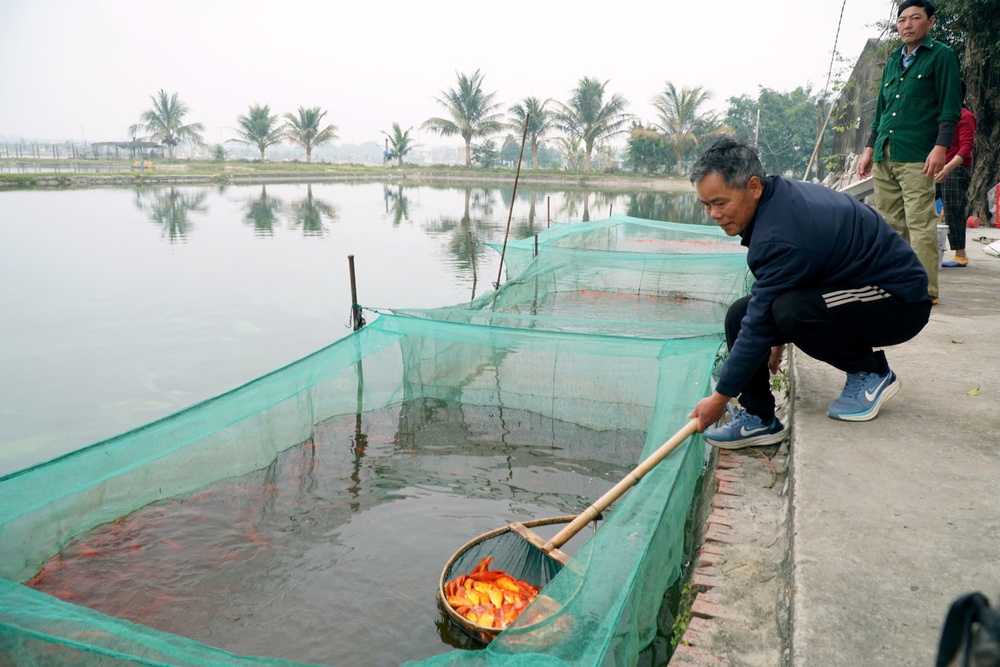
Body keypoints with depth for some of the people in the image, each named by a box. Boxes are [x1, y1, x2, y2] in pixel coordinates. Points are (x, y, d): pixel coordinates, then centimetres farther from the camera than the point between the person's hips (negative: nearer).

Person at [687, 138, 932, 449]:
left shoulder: (779, 237, -31)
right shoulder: (781, 194, -3)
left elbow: (761, 323, -26)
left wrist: (721, 396, -17)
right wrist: (777, 339, 21)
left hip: (901, 303, -9)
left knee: (790, 310, -36)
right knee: (740, 315, -3)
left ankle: (872, 371, -8)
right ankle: (758, 418, 2)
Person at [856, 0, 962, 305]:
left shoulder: (941, 56, 3)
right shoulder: (892, 62, 21)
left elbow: (950, 108, -4)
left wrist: (941, 146, -15)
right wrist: (870, 148, 18)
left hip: (916, 156, -6)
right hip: (883, 156, 6)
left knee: (920, 224, -9)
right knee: (889, 223, 8)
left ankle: (925, 290, -6)